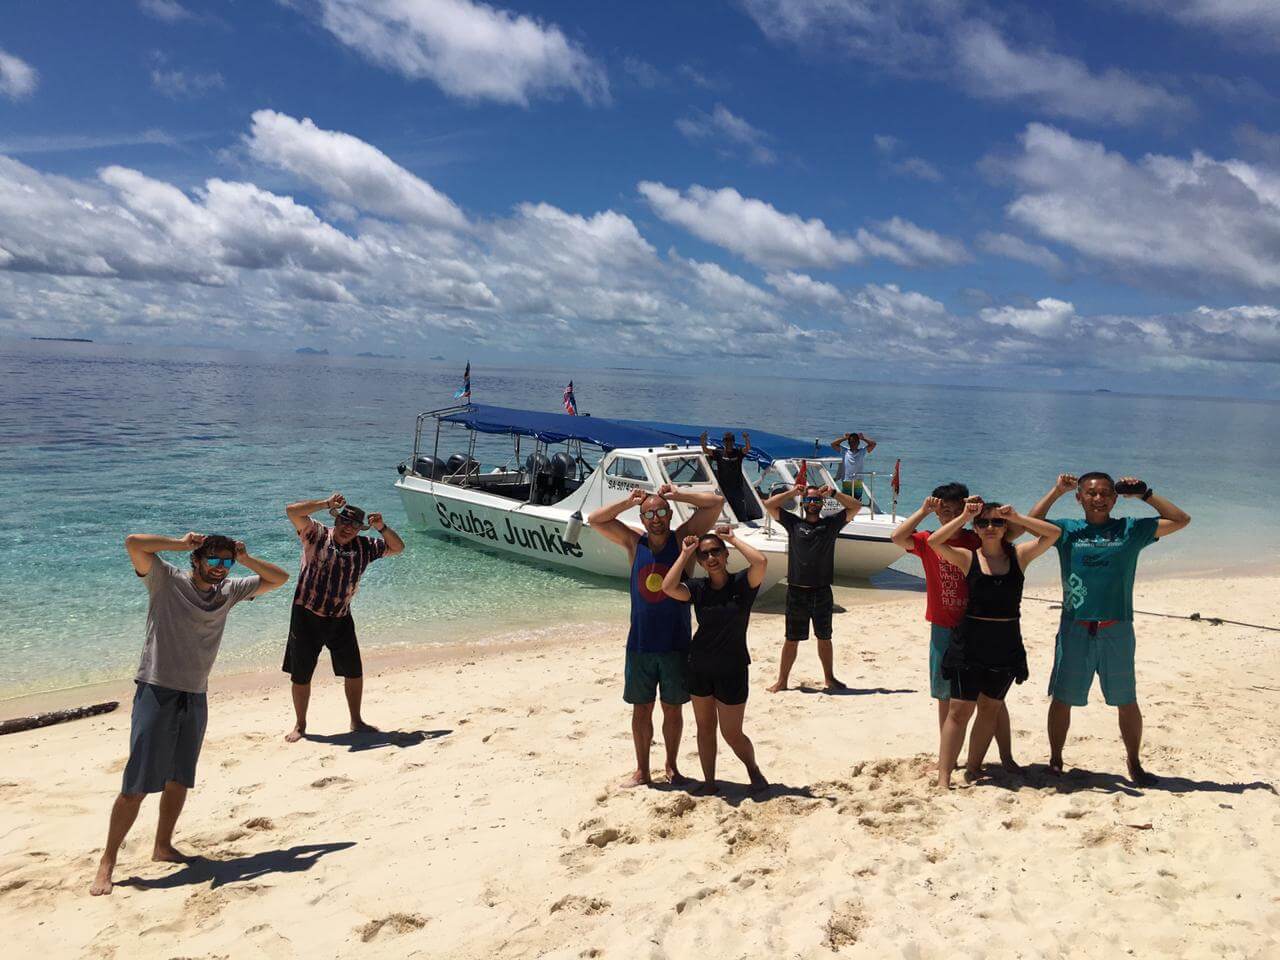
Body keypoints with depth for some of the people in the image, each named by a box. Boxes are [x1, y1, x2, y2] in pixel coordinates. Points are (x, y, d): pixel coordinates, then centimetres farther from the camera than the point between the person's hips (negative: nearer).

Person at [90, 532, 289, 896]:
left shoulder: (229, 591, 8)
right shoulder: (167, 580, -8)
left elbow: (279, 578, 12)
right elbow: (133, 543, -22)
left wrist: (244, 558, 1)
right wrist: (181, 542, -13)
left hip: (195, 698, 6)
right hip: (157, 692, -6)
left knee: (179, 780, 14)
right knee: (136, 786, -4)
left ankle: (163, 846, 31)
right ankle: (107, 863, 7)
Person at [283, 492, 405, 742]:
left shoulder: (364, 547, 5)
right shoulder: (316, 535, -5)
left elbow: (397, 547, 10)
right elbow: (292, 510, -17)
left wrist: (382, 528, -6)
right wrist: (327, 503, -18)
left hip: (341, 619, 3)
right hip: (307, 616, -3)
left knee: (354, 671, 8)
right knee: (300, 674, 5)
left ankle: (356, 721, 26)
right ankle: (300, 726, 23)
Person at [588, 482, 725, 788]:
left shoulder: (683, 538, -4)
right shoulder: (634, 543, 1)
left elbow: (717, 502, -9)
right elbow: (594, 520, 1)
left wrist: (677, 495, -7)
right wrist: (628, 501, -3)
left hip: (676, 644, -1)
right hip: (639, 644, 1)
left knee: (673, 708, 11)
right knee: (641, 708, 10)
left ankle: (672, 767, 29)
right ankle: (642, 771, 23)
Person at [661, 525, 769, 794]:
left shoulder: (741, 583, -10)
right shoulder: (698, 588, -3)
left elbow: (761, 561, -30)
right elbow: (668, 587, -22)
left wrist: (733, 539, -18)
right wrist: (685, 553, -14)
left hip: (732, 669, -3)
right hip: (699, 667, 3)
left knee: (732, 734, 4)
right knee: (705, 728, 15)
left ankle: (753, 770, 33)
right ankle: (709, 782, 31)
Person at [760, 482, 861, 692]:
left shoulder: (831, 523, 6)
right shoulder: (793, 523, 5)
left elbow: (856, 506, 0)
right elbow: (769, 504, -1)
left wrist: (834, 492, -5)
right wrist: (792, 492, -3)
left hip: (822, 592, 1)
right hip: (796, 591, -1)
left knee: (824, 638, 13)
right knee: (792, 639, 6)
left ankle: (829, 678, 28)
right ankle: (782, 681, 15)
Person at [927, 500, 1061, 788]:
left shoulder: (1018, 556, 2)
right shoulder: (968, 558, -3)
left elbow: (1054, 533, -7)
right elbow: (934, 542, -19)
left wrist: (1016, 517, -12)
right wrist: (964, 516, -16)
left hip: (1007, 644, 3)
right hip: (970, 642, -3)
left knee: (990, 709, 12)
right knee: (960, 710, -3)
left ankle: (974, 769, 25)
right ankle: (943, 777, -2)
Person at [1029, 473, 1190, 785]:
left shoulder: (1131, 530, 7)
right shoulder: (1067, 530, 6)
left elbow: (1181, 520, 7)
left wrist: (1145, 494, 1)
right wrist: (1057, 491, -5)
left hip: (1117, 630, 1)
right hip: (1075, 629, 0)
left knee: (1126, 701, 11)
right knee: (1062, 698, 5)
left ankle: (1134, 764, 27)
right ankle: (1055, 761, 19)